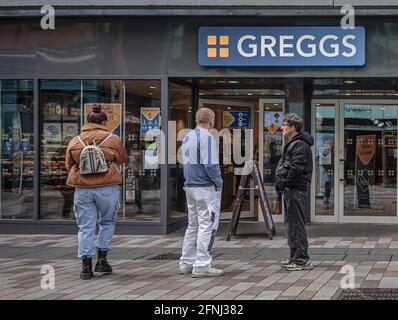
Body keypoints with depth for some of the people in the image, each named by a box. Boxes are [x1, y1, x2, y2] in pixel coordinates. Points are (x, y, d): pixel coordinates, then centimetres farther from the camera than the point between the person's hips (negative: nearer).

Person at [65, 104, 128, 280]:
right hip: (107, 187, -2)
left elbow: (68, 165, 13)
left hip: (82, 188, 2)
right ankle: (102, 259, 15)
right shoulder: (113, 139, -1)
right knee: (107, 222, 18)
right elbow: (122, 159, 12)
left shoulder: (74, 141, 6)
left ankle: (86, 266, 5)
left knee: (85, 227, 7)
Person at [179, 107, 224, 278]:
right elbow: (210, 165, -19)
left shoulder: (187, 137, 14)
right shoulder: (207, 137, -14)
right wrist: (219, 184, -8)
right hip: (206, 187, -9)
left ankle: (186, 263, 18)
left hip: (190, 187, 9)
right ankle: (202, 266, -5)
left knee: (193, 225, 15)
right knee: (207, 225, -5)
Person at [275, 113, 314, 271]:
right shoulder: (293, 144, 19)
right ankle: (294, 257, 24)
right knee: (291, 224, 16)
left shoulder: (300, 145, -15)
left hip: (296, 190, -11)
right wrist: (281, 184, 11)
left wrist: (284, 183, -15)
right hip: (290, 190, 11)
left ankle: (302, 260, -6)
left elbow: (296, 169, -23)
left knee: (296, 224, -9)